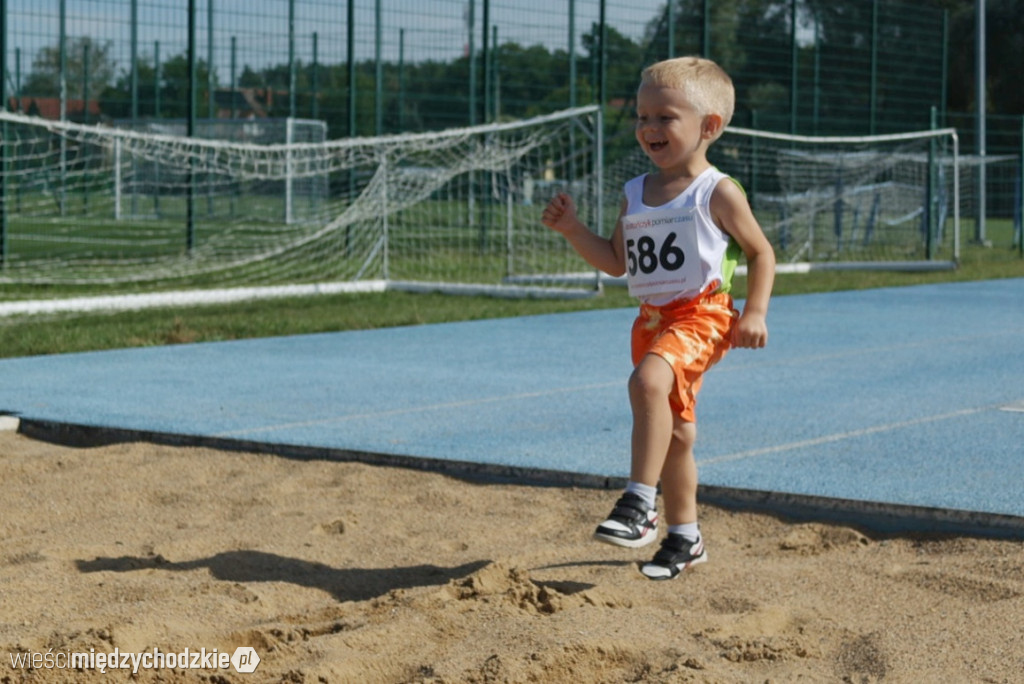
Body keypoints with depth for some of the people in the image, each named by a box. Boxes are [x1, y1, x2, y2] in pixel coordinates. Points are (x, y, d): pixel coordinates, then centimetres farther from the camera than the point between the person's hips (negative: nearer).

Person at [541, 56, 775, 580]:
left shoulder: (718, 193, -7)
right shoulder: (636, 195, 10)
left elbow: (761, 252, 0)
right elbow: (616, 262, 17)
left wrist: (754, 312, -11)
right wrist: (572, 229, 4)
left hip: (701, 314, -7)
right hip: (652, 318, 7)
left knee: (648, 381, -32)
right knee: (675, 429, 14)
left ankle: (640, 503, -30)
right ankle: (685, 537, 27)